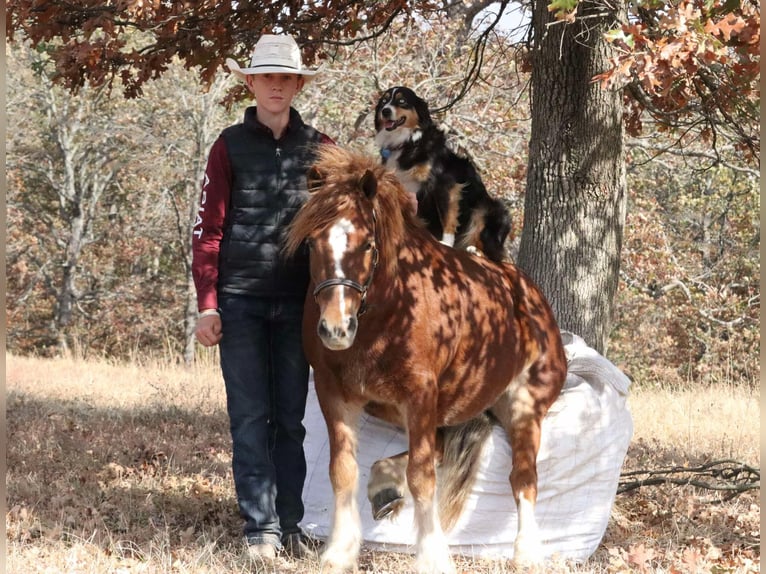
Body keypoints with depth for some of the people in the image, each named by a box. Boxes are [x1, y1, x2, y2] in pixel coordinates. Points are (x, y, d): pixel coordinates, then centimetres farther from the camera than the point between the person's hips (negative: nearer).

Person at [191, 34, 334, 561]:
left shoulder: (320, 150, 7)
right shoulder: (231, 146, 2)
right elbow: (207, 229, 0)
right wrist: (207, 305, -7)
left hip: (297, 301, 2)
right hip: (241, 300, -2)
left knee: (291, 418, 7)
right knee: (250, 418, -2)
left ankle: (291, 526, 12)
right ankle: (262, 530, -1)